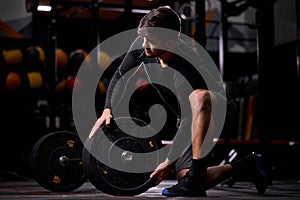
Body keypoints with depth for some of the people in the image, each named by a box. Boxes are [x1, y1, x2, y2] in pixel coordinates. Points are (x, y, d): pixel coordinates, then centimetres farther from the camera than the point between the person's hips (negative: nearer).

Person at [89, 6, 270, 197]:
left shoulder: (186, 71, -35)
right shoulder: (142, 51, -14)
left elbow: (190, 118, -34)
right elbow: (120, 76, 2)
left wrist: (170, 160, -31)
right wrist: (108, 110, -10)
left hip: (218, 110, -7)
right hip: (193, 116, 8)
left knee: (199, 96, -44)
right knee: (185, 177, -7)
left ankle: (196, 176, -41)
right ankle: (244, 166, 18)